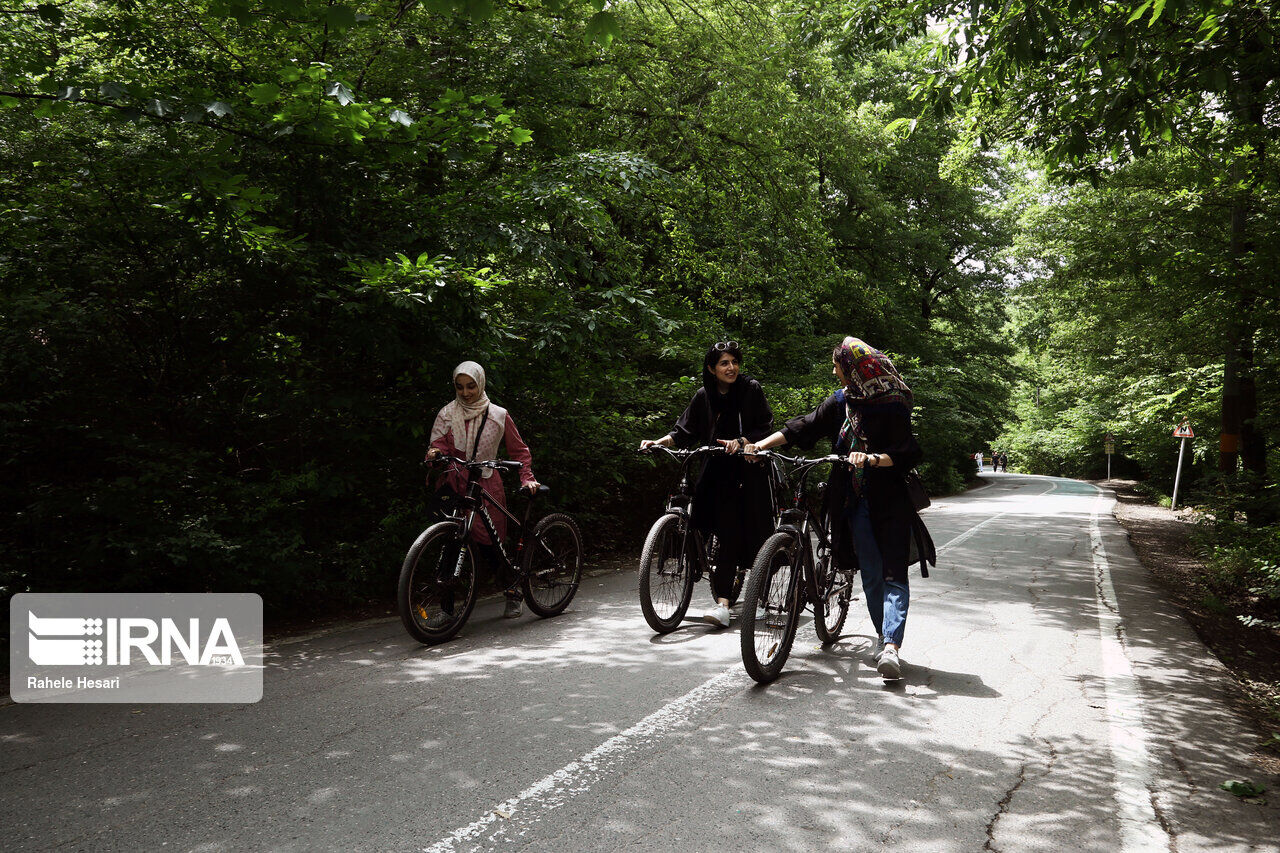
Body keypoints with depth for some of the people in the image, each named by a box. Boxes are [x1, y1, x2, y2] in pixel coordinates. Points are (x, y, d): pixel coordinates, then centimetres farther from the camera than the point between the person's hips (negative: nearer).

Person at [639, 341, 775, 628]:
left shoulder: (751, 389, -2)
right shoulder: (704, 396, 6)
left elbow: (765, 429, -4)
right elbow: (684, 432, 5)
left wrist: (741, 441, -20)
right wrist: (658, 442, -10)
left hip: (750, 472, -2)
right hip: (719, 473, 2)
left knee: (754, 535, -2)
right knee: (727, 535, -3)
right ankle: (722, 602, 3)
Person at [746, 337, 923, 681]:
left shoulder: (892, 407, -9)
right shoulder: (840, 401, 9)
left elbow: (908, 455, -15)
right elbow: (804, 428, 7)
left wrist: (873, 458, -30)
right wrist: (762, 444, -1)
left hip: (890, 501, -5)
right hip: (855, 500, 5)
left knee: (893, 574, -9)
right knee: (870, 572, 9)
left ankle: (891, 648, -16)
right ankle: (883, 636, 22)